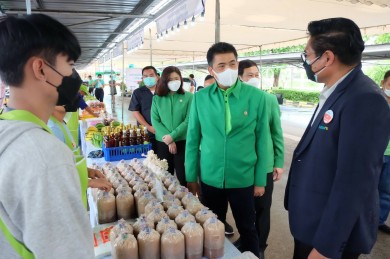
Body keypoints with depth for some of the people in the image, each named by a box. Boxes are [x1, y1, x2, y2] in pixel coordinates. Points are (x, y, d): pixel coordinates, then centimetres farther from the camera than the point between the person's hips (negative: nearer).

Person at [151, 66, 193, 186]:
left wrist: (172, 136, -15)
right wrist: (167, 139, -13)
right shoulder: (157, 98, 5)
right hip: (162, 143, 2)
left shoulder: (188, 97, -1)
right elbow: (155, 121, -2)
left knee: (183, 177, 4)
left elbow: (188, 121, -8)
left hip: (183, 142, -2)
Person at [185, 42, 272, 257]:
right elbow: (193, 140, 1)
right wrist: (190, 177, 3)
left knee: (247, 229, 18)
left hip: (243, 178, -1)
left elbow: (262, 140, -4)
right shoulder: (200, 98, -5)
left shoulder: (256, 96, -9)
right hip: (210, 178, 2)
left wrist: (260, 180, -1)